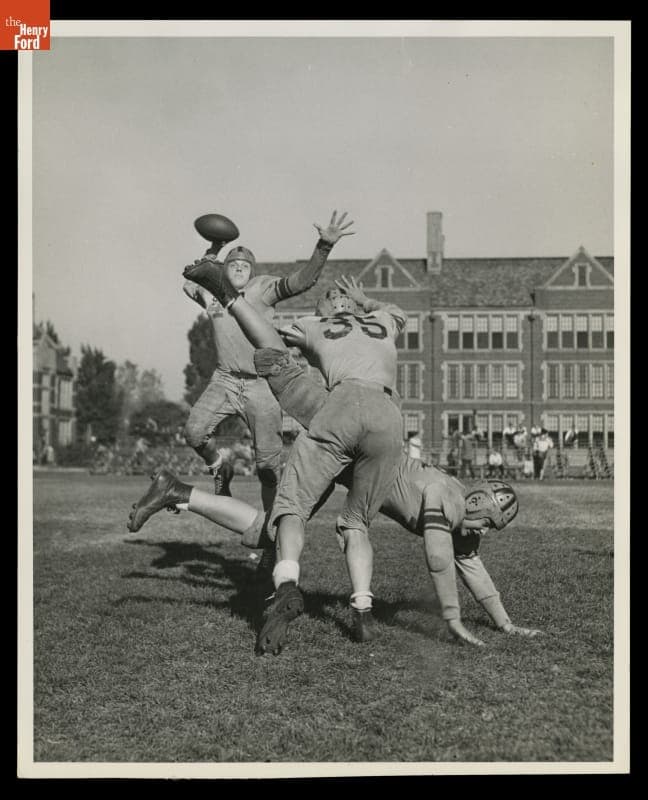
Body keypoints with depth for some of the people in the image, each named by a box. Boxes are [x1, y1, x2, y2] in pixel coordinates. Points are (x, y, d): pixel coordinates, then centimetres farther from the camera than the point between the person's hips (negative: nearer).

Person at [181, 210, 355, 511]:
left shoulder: (262, 288, -4)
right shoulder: (211, 292, 8)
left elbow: (301, 281, -17)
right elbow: (189, 280, 27)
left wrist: (324, 246, -32)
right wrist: (213, 253, 15)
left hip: (261, 385, -3)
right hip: (225, 380, 3)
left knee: (269, 462, -2)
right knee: (194, 431, -17)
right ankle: (218, 466, 15)